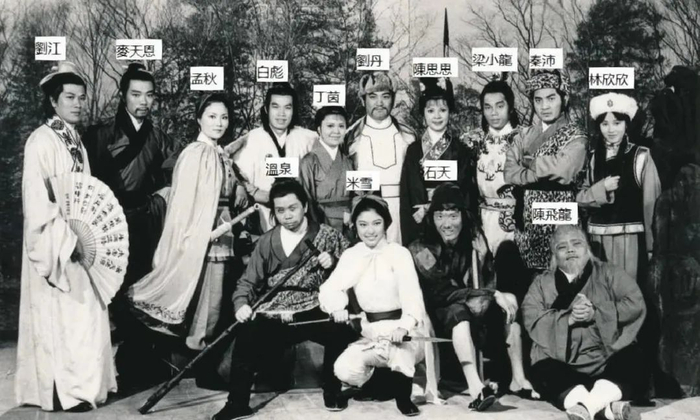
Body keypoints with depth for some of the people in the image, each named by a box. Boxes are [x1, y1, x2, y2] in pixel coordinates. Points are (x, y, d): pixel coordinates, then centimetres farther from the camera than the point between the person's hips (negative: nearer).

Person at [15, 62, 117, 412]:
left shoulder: (75, 140, 11)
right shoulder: (42, 140, -12)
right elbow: (35, 200, -17)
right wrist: (65, 239, -20)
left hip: (80, 237, 8)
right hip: (55, 242, -8)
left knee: (81, 313, 11)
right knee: (58, 314, -1)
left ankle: (80, 382, 21)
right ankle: (61, 390, 8)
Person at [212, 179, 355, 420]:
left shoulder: (327, 235, 6)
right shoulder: (267, 242, 11)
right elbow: (248, 281, 9)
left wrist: (333, 264, -13)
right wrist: (241, 304, -10)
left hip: (315, 312, -1)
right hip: (274, 317, 2)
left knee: (341, 331, -30)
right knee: (246, 337, -23)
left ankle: (332, 391, -3)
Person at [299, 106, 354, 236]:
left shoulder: (347, 161, 6)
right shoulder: (310, 162, -8)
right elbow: (307, 200, -5)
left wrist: (349, 214, 0)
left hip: (347, 227, 4)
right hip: (322, 227, -4)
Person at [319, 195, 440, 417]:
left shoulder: (399, 253, -8)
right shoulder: (351, 255, 5)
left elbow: (411, 293, -21)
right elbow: (330, 288, -3)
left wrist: (404, 326, -39)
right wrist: (337, 307, -27)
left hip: (403, 329, -4)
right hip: (371, 332, 4)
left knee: (397, 348, -37)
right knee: (345, 370, -19)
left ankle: (403, 396, -4)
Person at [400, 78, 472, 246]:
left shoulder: (459, 150, 5)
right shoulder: (414, 150, 7)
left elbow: (464, 189, 1)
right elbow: (407, 191, 4)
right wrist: (417, 213, -9)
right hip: (419, 224, 1)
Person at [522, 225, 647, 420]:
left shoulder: (609, 273, 12)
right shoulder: (542, 283, 13)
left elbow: (635, 305, -3)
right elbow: (533, 322, -3)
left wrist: (596, 314, -14)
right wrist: (569, 318, -18)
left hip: (609, 358, 0)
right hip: (563, 366, 0)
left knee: (633, 365, -29)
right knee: (543, 373, -30)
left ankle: (588, 403, -42)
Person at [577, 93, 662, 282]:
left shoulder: (641, 156, -5)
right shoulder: (594, 157, 8)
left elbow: (651, 202, -6)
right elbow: (581, 198, 7)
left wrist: (651, 243, -8)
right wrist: (602, 188, -12)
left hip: (630, 236, -4)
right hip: (599, 237, 4)